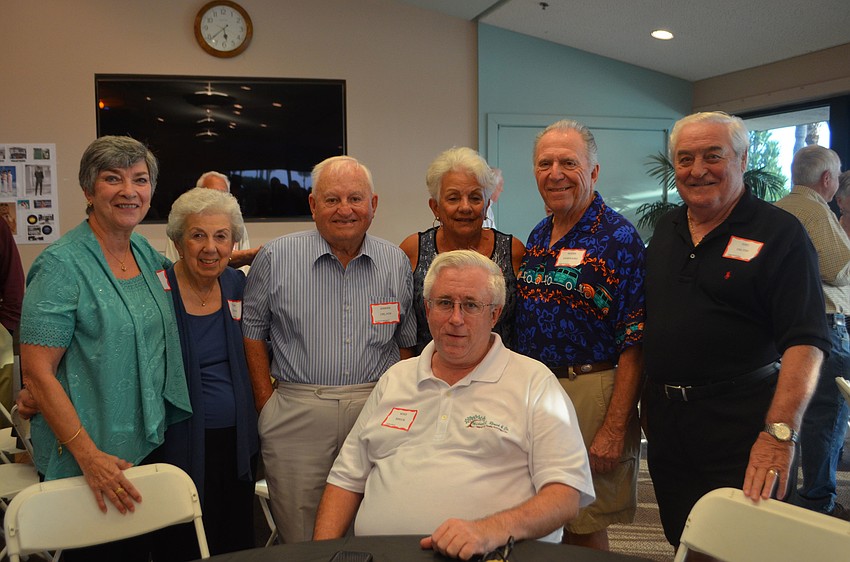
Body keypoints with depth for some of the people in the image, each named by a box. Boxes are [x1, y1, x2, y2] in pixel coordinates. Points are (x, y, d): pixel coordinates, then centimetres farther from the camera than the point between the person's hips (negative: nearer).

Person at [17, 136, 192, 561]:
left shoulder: (146, 252, 5)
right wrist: (90, 457, -22)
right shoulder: (61, 265, -15)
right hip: (85, 459, -6)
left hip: (150, 443, 6)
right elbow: (37, 373, -18)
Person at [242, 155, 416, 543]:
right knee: (299, 543, 7)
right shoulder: (276, 258, 0)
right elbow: (252, 332, 6)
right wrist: (267, 405, -1)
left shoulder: (397, 264, 6)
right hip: (297, 415, -1)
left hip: (375, 413, 2)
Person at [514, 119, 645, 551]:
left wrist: (615, 428, -20)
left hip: (590, 391, -6)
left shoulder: (618, 239, -11)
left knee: (584, 531, 7)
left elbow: (633, 342, -15)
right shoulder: (537, 238, 10)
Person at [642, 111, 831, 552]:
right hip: (665, 420, 6)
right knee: (683, 544, 17)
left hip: (741, 424, -5)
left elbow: (804, 341, -18)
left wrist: (779, 432, -28)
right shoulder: (667, 230, 10)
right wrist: (643, 399, 9)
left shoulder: (779, 233, -10)